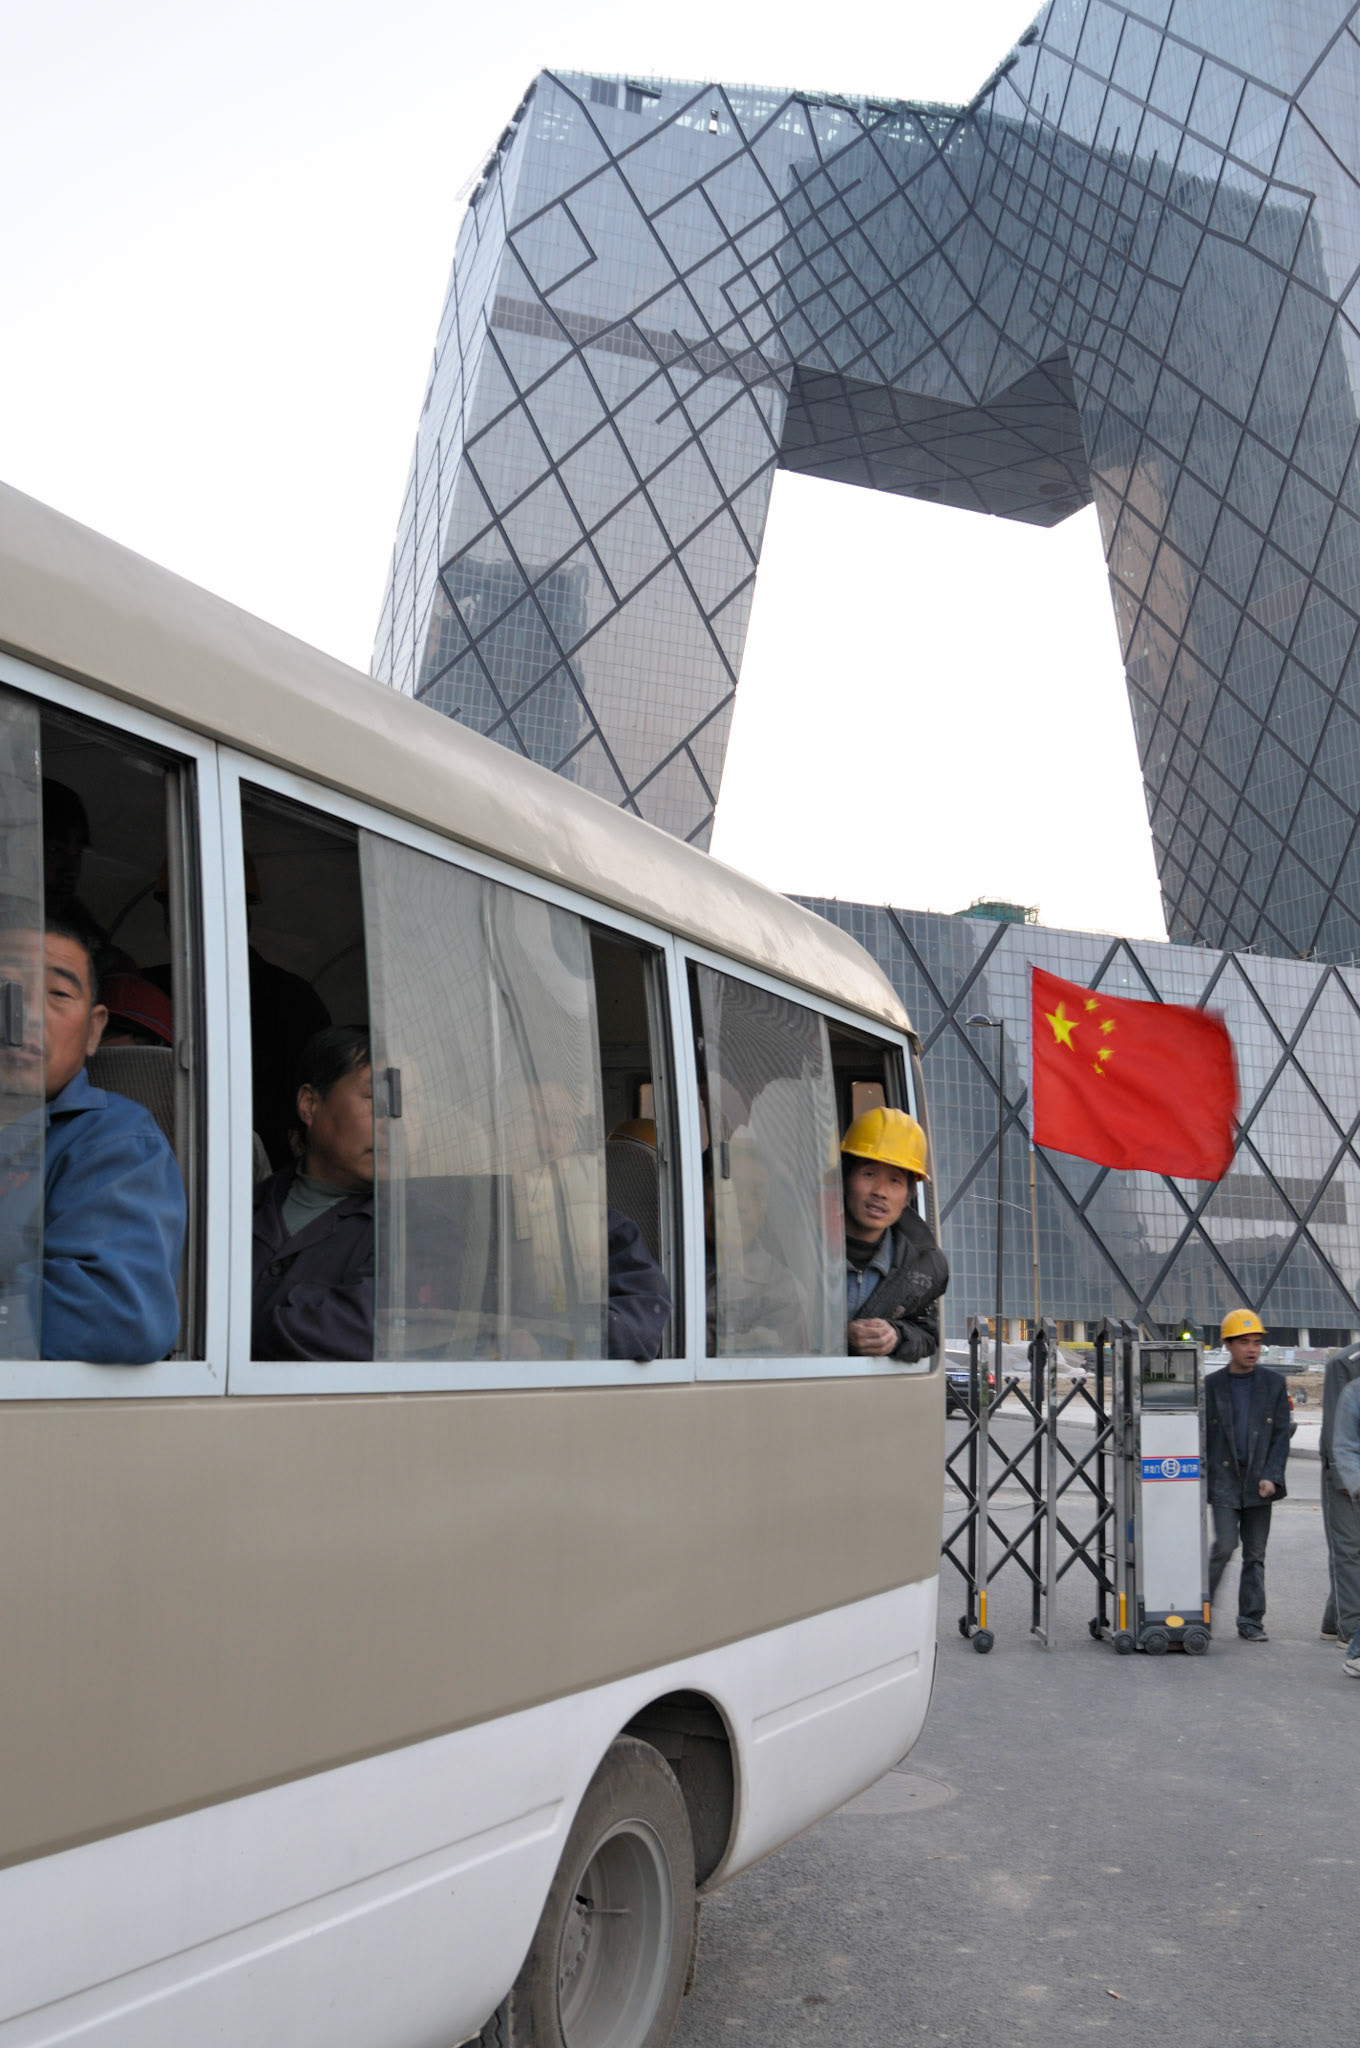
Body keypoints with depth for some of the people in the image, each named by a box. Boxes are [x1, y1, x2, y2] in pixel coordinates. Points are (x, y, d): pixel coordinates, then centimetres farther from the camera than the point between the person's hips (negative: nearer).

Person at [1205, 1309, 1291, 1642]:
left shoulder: (1274, 1383, 5)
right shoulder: (1211, 1385, 2)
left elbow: (1281, 1435, 3)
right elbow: (1201, 1438, 6)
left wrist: (1271, 1477, -8)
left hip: (1259, 1483, 2)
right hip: (1223, 1480, -2)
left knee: (1255, 1554, 6)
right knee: (1225, 1545, -12)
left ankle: (1251, 1621, 14)